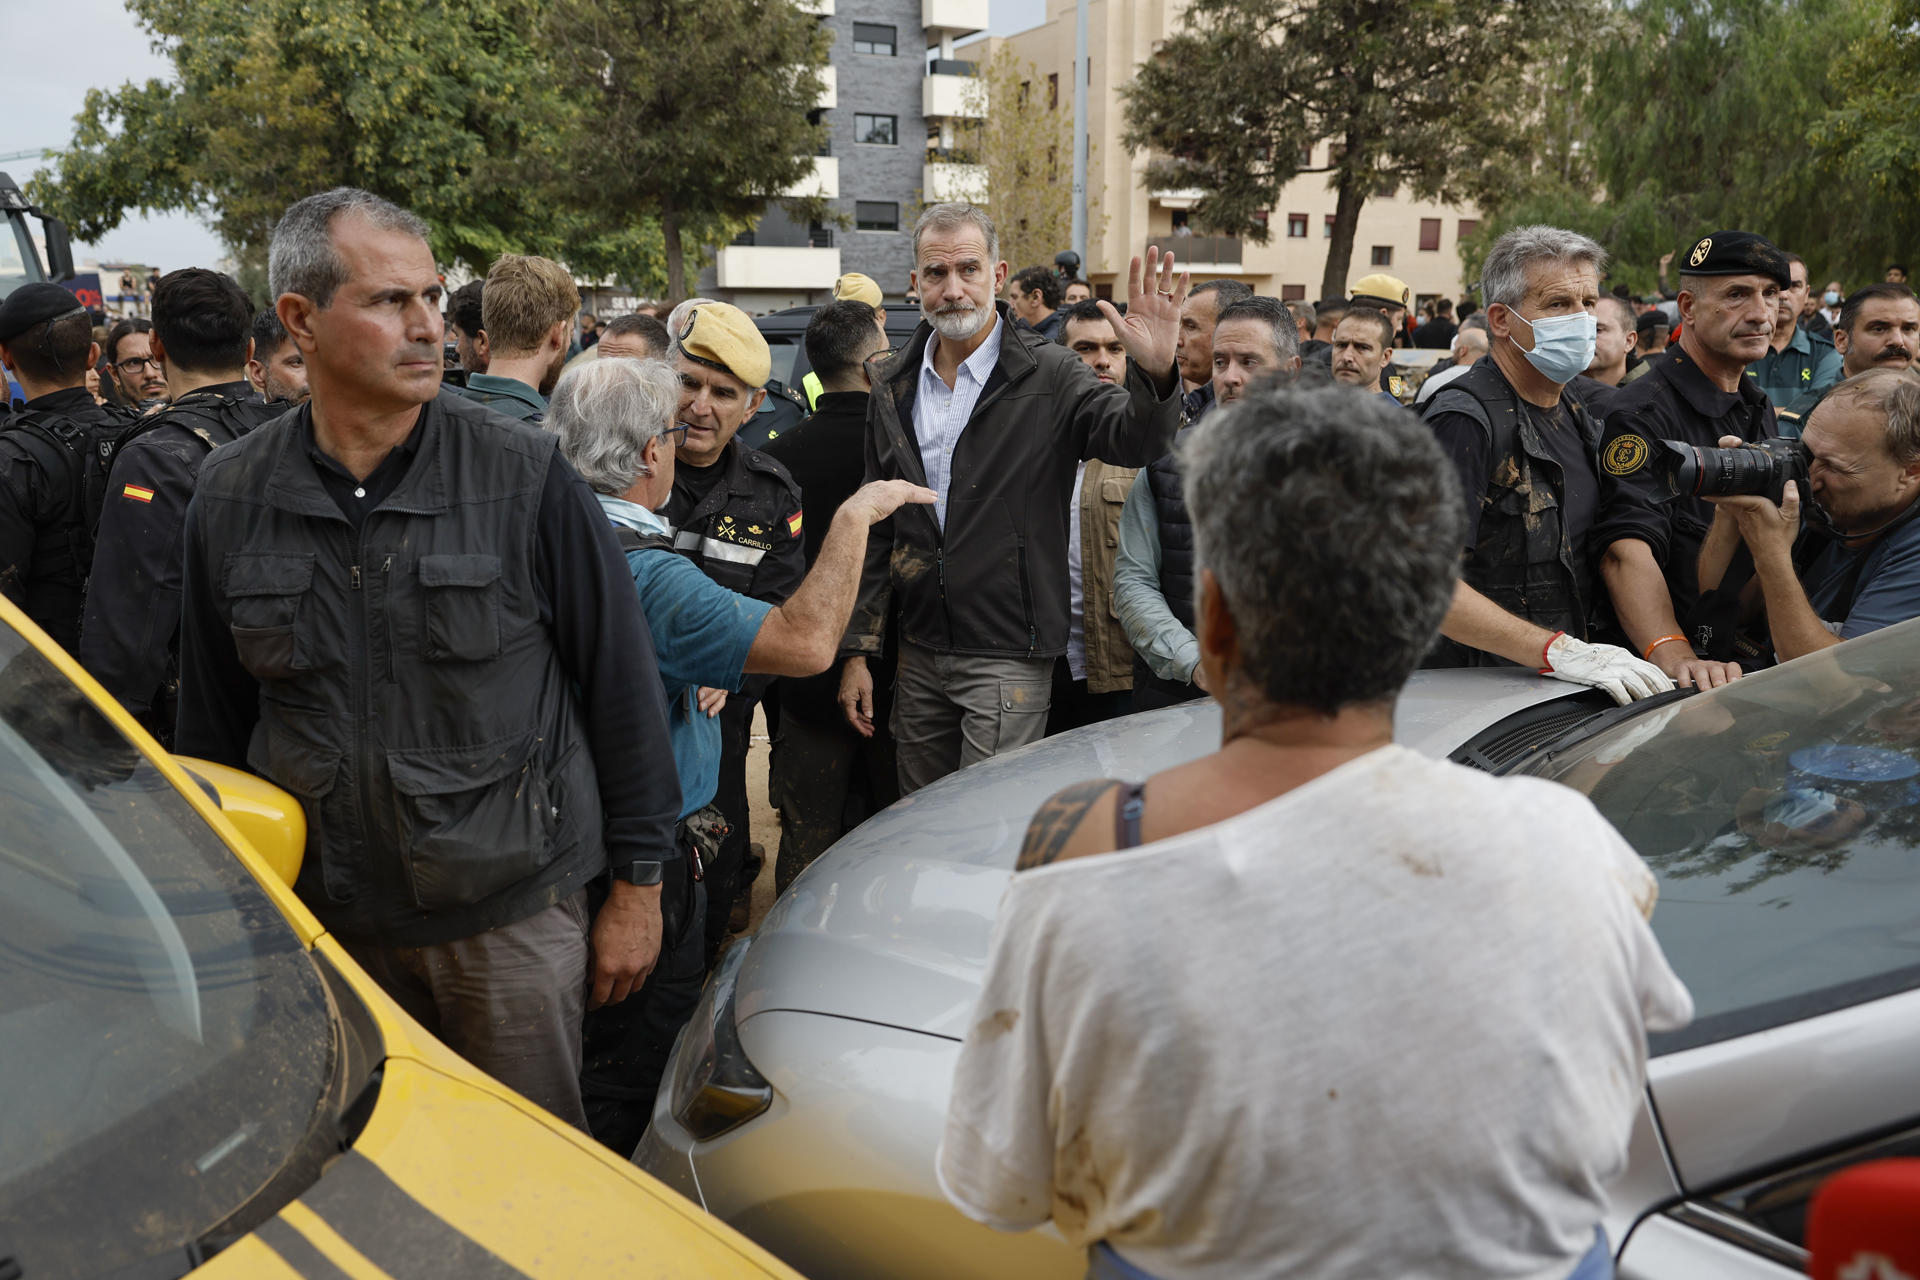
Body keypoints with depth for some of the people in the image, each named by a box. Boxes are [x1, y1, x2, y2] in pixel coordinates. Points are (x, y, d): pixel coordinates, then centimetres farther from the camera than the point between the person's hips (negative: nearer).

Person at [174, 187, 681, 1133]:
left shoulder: (524, 474, -9)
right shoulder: (232, 497, 1)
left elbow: (621, 679, -5)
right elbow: (212, 717, 11)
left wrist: (637, 885, -4)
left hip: (512, 912, -3)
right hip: (325, 919, 3)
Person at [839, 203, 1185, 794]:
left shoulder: (1047, 374, -6)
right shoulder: (894, 386, 8)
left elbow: (1135, 440, -22)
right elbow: (876, 530, 11)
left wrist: (1154, 373, -44)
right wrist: (859, 651, 9)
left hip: (1009, 660, -5)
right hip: (919, 655, 5)